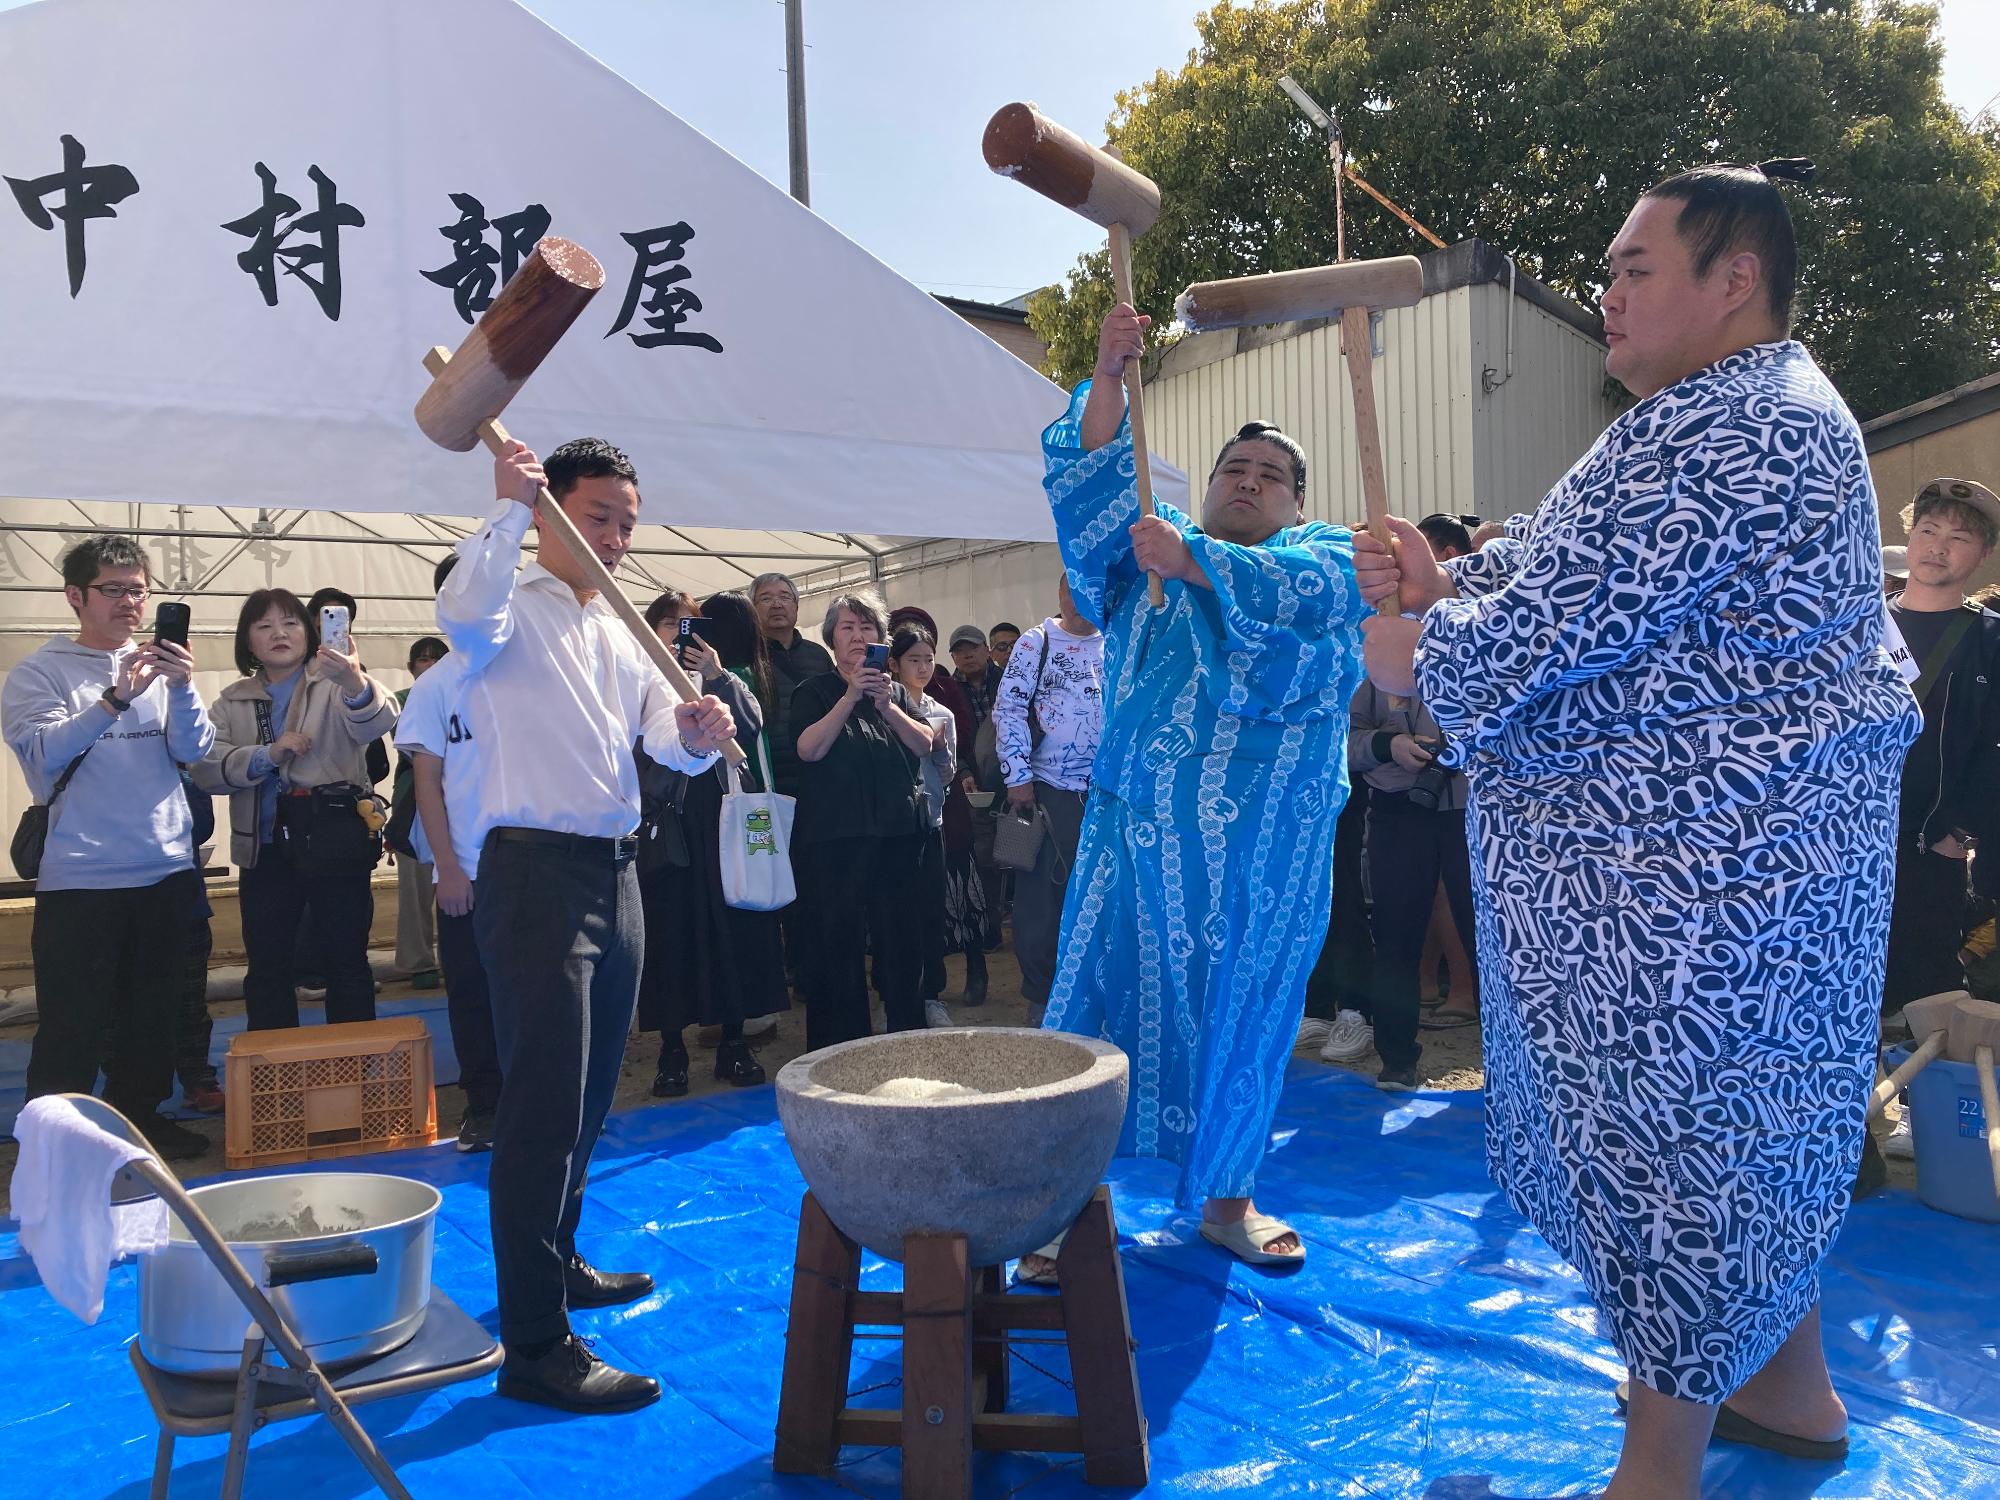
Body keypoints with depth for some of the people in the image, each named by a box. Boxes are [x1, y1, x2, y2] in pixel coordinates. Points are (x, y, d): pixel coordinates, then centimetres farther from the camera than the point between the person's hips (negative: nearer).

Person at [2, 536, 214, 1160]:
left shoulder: (161, 665, 8)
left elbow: (194, 751, -2)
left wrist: (182, 687, -19)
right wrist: (117, 698, -26)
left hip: (166, 869, 4)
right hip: (80, 876, -4)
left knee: (152, 1010, 14)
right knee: (73, 1021, -1)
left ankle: (140, 1114, 28)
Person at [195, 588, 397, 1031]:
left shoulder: (335, 684, -1)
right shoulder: (232, 702, 12)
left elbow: (377, 722, -23)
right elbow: (204, 767, 0)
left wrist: (357, 684, -45)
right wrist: (266, 755, -17)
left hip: (335, 842, -4)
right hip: (265, 849, 4)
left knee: (347, 964, 3)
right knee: (267, 970, 11)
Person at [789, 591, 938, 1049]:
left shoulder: (895, 690, 17)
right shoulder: (814, 691, 7)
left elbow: (925, 745, 4)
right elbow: (808, 749, -9)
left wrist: (887, 707, -12)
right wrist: (850, 697, -16)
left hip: (899, 830, 3)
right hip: (837, 835, -3)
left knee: (901, 937, 4)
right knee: (840, 939, -3)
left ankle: (908, 1038, 14)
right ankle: (844, 1043, 6)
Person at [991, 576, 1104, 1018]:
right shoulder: (1038, 641, 1)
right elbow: (1009, 707, -4)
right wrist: (1017, 776, -10)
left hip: (1105, 788, 3)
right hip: (1047, 787, -3)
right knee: (1041, 891, 1)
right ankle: (1040, 994, 12)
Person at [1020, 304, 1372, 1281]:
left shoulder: (1330, 555, 11)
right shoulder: (1153, 556, 18)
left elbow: (1297, 590, -12)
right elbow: (1091, 486, 3)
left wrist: (1190, 560, -23)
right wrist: (1107, 377, -9)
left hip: (1268, 849, 0)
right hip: (1139, 828, 1)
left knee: (1246, 1016, 8)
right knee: (1101, 1002, -3)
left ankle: (1225, 1197, 25)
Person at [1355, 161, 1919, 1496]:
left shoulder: (1723, 424, -18)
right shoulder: (1776, 409, 18)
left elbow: (1574, 608, -23)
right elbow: (1575, 568, 17)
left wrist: (1423, 652, -7)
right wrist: (1445, 581, 2)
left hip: (1692, 852, -11)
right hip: (1760, 838, 11)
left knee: (1677, 1134, 0)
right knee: (1756, 1114, 20)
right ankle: (1793, 1388, 37)